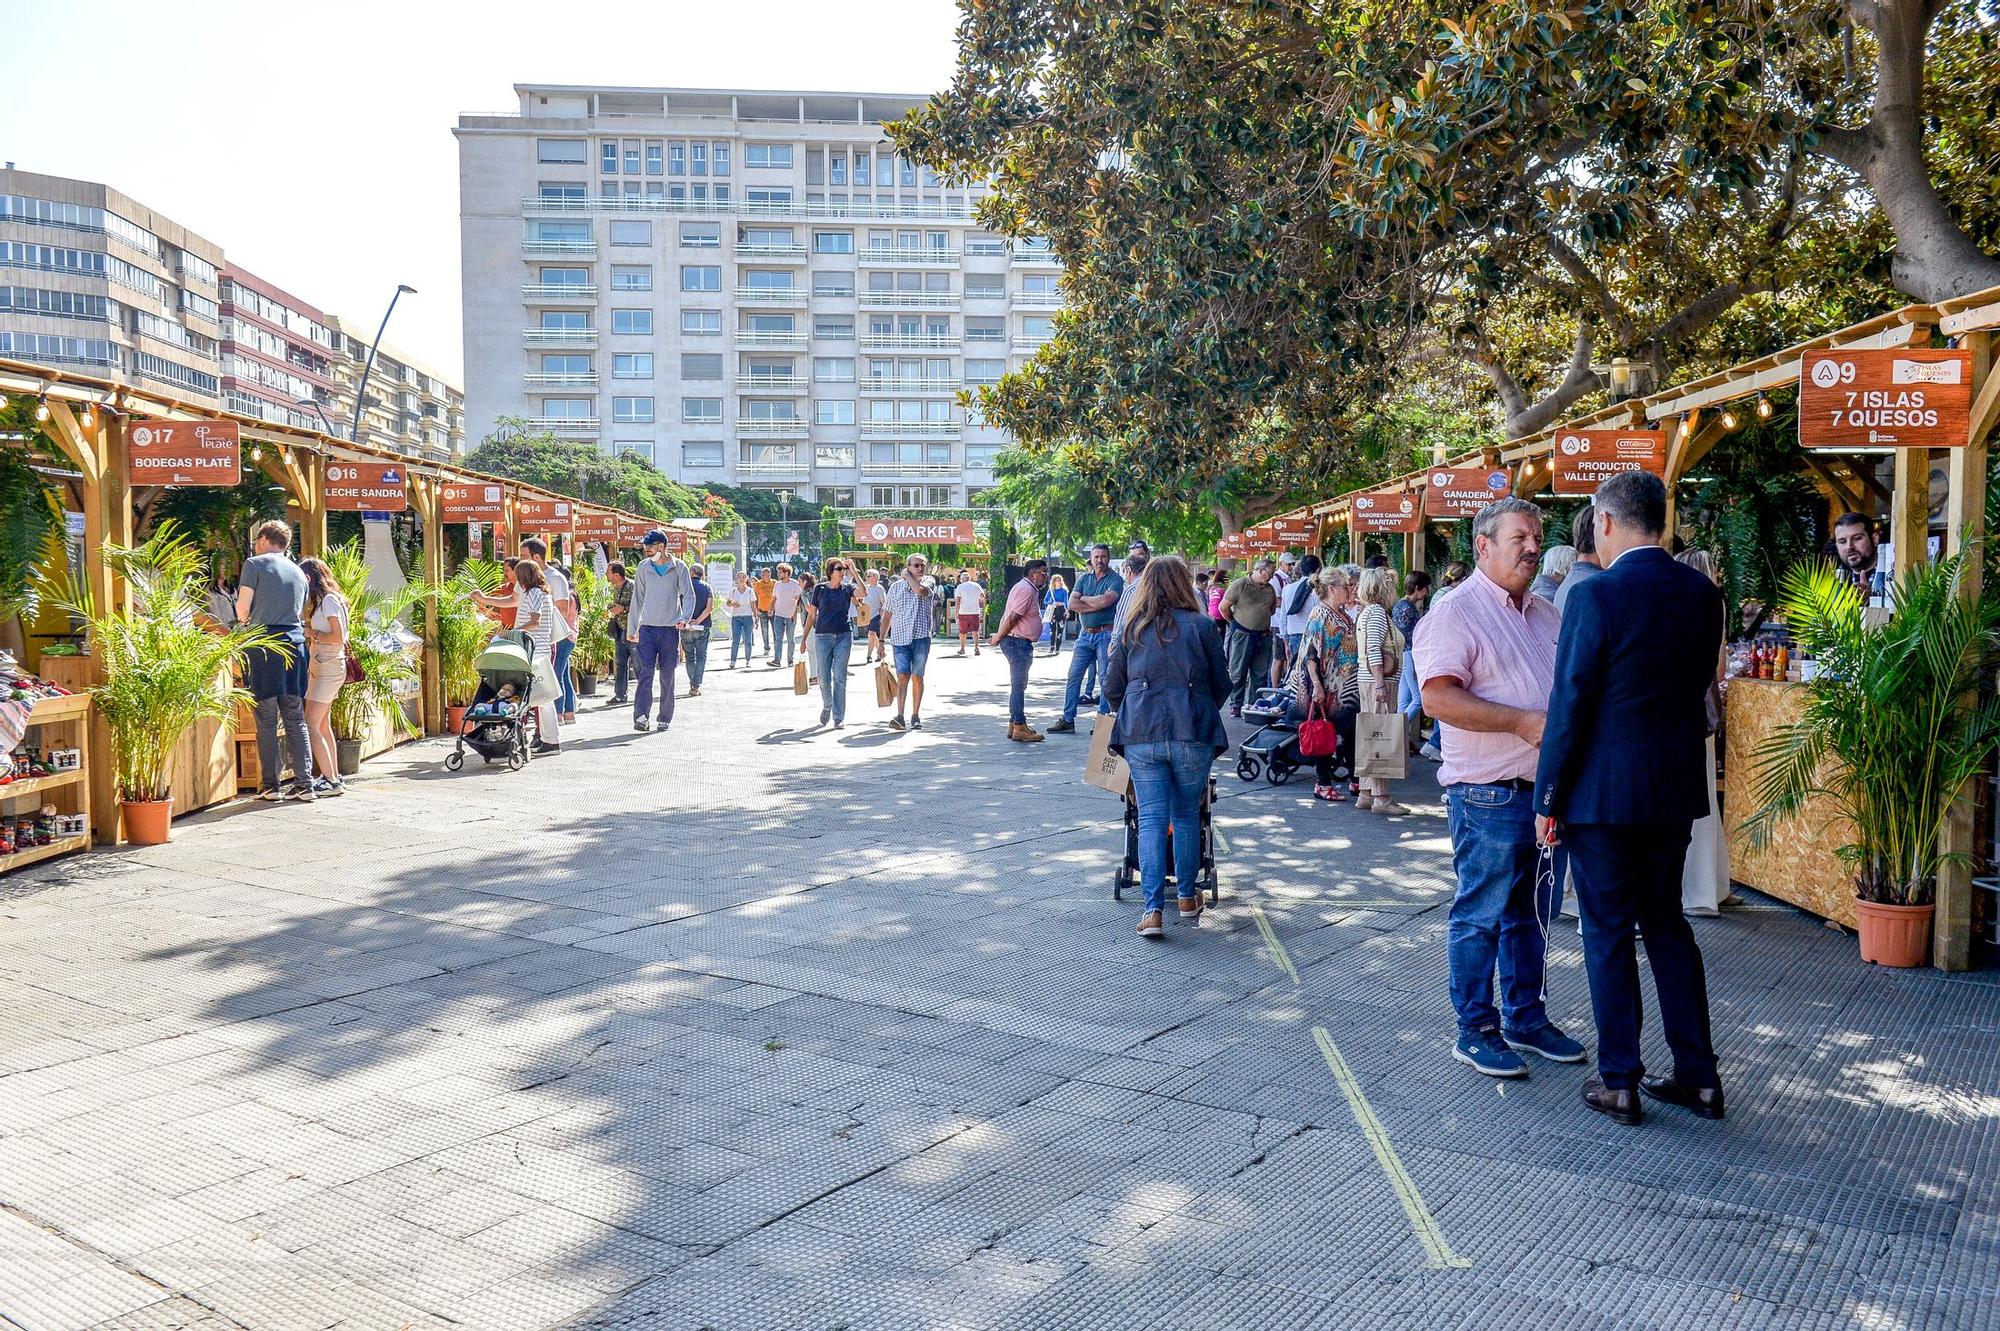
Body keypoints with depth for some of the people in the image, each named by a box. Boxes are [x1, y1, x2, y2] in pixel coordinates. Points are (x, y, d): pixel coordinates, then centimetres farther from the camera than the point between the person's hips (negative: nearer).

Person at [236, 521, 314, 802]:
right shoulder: (298, 572, 18)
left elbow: (242, 609, -3)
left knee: (266, 721, 0)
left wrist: (244, 622, 17)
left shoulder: (254, 564, 1)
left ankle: (271, 785, 0)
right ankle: (304, 783, 3)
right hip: (295, 643, 5)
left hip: (265, 644, -5)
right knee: (295, 719, 7)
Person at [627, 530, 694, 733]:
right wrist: (631, 628, 12)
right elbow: (637, 598, 13)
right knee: (646, 672, -11)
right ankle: (641, 716, -16)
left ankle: (665, 718, 15)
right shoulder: (643, 567, 7)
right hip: (647, 627, 1)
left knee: (667, 675, 6)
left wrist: (684, 618, -19)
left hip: (670, 628, -1)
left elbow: (688, 595, -2)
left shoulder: (679, 568, 1)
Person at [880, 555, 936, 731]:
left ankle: (915, 716, 14)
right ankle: (899, 716, -12)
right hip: (899, 637, 1)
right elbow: (887, 615, 14)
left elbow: (921, 590, -21)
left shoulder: (929, 581, 6)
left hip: (921, 637, 0)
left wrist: (908, 576, -3)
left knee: (917, 676, 5)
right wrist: (881, 640, 10)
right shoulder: (895, 586, 9)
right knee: (902, 676, -8)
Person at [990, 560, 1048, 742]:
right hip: (1017, 642, -11)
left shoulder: (1030, 589, 19)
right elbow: (1012, 618, -21)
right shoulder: (1026, 590, -16)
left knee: (1019, 685, 15)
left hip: (1021, 643, 11)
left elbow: (1011, 616, 21)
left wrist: (1000, 636, 17)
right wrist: (998, 638, -13)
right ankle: (1019, 728, -10)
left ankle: (1014, 724, 21)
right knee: (1019, 685, -10)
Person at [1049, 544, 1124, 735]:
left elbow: (1105, 600, -21)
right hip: (1085, 633, 5)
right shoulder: (1084, 578, 11)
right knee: (1074, 676, 4)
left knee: (1105, 678, -2)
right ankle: (1068, 720, 9)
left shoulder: (1115, 580, -4)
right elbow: (1072, 603, -1)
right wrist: (1096, 605, -11)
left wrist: (1083, 599, -5)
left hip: (1105, 634, -5)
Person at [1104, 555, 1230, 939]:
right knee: (1187, 816, 13)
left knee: (1151, 818, 2)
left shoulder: (1132, 629, 7)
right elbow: (1222, 685, 8)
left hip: (1141, 734, 1)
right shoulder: (1201, 626, 2)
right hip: (1192, 733, -1)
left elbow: (1112, 688, 12)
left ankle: (1153, 909, -5)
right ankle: (1188, 898, 24)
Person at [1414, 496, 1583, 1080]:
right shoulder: (1456, 611, -10)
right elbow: (1438, 697, -21)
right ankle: (1475, 1030, 14)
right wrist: (1523, 721, -22)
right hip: (1490, 794, -8)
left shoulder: (1546, 614, 15)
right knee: (1480, 916, 2)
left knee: (1534, 914, 16)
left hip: (1548, 787, 8)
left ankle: (1524, 1018, 30)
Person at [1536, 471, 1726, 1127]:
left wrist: (1549, 798, -7)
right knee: (1667, 924, 18)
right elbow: (1698, 684, 10)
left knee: (1608, 932, 6)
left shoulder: (1596, 595, -17)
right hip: (1676, 787, 6)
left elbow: (1569, 706, -15)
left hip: (1604, 793, -6)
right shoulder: (1702, 593, 2)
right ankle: (1698, 1076, 24)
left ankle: (1619, 1083, 14)